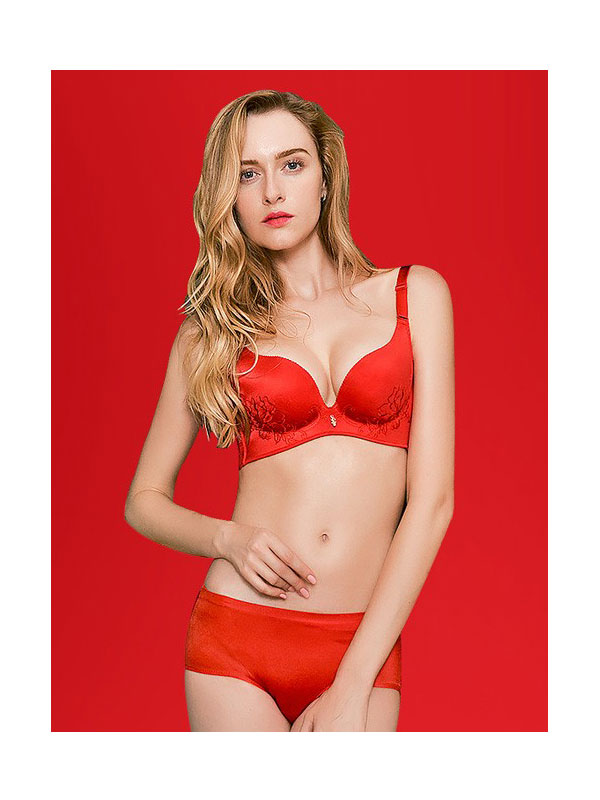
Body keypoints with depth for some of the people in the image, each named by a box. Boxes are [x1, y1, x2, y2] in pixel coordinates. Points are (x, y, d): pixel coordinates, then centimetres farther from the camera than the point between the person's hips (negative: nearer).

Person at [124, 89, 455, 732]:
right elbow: (145, 499, 12)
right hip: (237, 639, 0)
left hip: (366, 648, 0)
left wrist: (352, 687, -8)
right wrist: (230, 538, -9)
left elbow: (432, 499, -3)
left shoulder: (415, 294, 3)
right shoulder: (211, 327, 5)